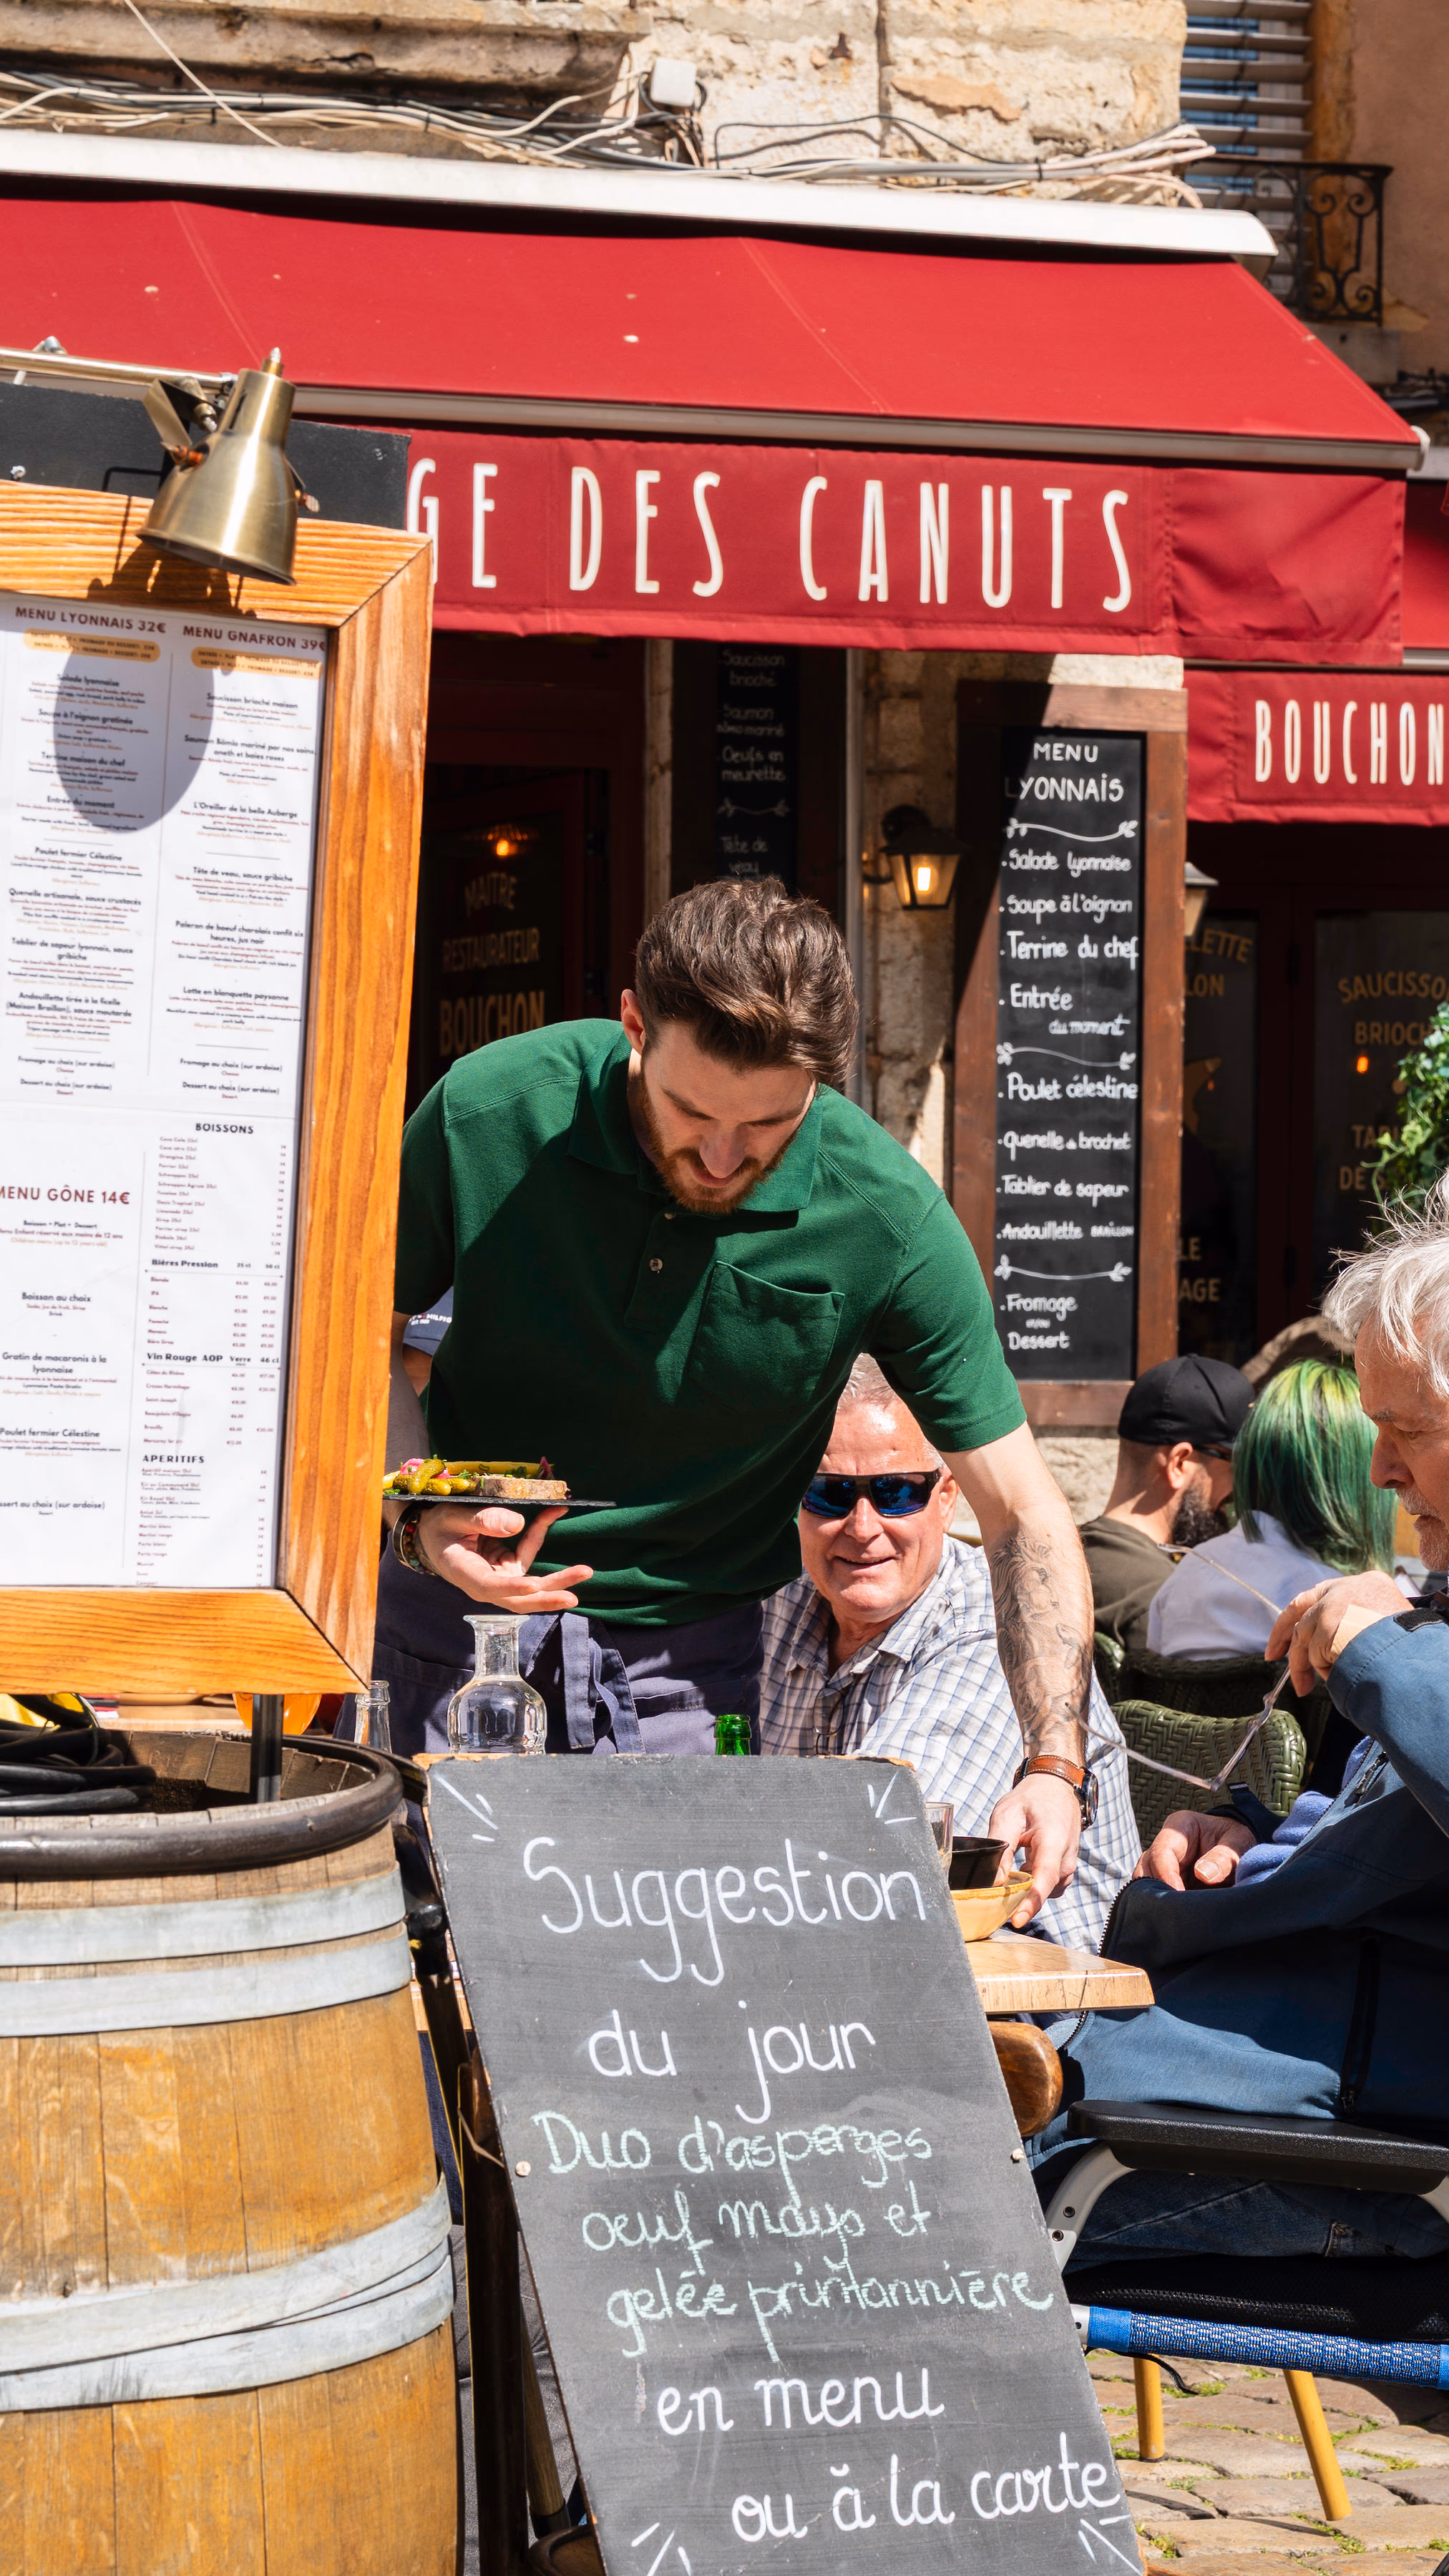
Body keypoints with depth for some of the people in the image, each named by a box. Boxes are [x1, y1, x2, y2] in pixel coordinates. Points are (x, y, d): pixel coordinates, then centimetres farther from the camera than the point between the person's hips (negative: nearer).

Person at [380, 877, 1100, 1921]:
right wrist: (420, 1519, -18)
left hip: (694, 1648, 0)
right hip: (465, 1600, 0)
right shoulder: (490, 1110, -16)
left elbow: (1020, 1511, -12)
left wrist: (1055, 1766, -24)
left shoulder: (887, 1217, -17)